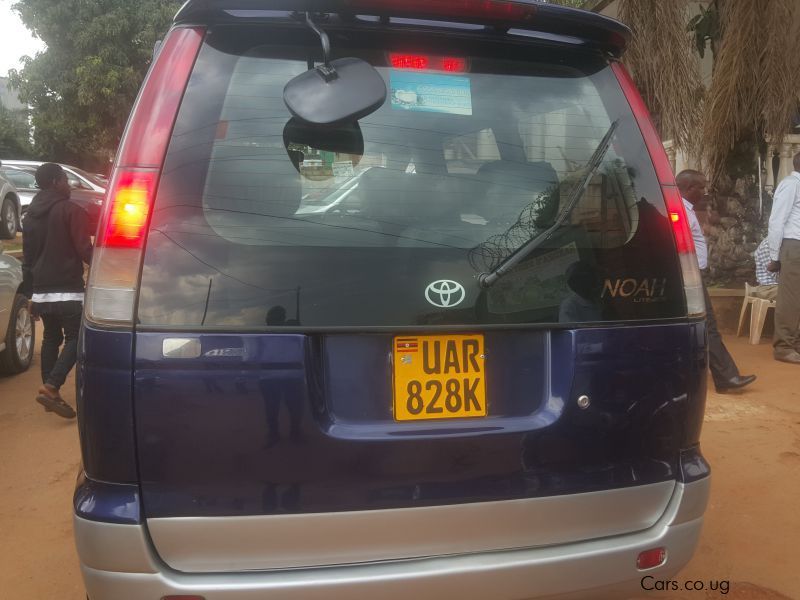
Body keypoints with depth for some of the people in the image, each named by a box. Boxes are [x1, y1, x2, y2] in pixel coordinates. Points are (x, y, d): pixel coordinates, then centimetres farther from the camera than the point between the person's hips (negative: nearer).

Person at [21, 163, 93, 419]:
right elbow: (85, 250, -15)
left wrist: (30, 292, 26)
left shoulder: (30, 215, 17)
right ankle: (51, 387, -17)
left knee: (51, 339, 15)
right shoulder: (71, 211, -8)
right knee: (75, 338, -3)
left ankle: (49, 391, 17)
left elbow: (27, 258, 21)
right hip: (67, 290, -8)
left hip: (41, 291, 8)